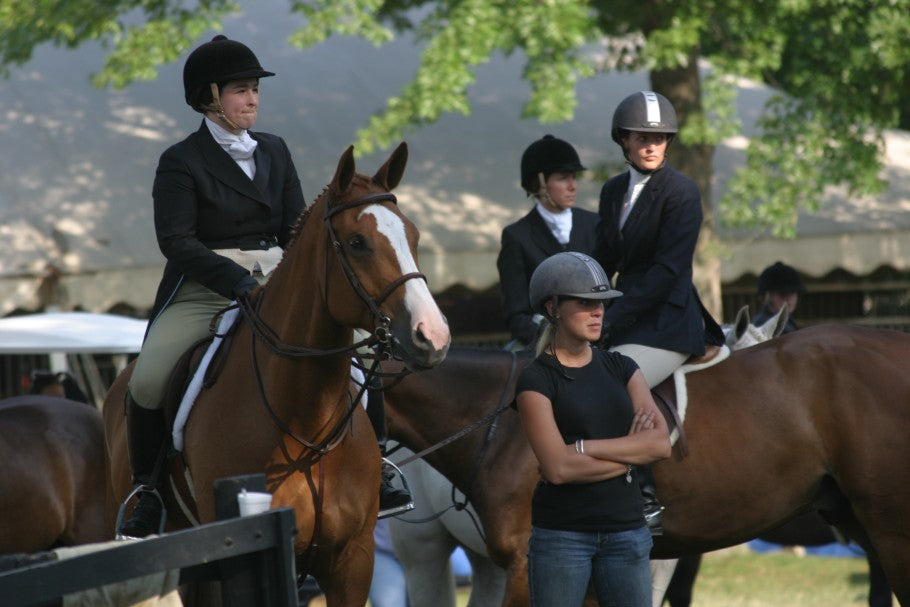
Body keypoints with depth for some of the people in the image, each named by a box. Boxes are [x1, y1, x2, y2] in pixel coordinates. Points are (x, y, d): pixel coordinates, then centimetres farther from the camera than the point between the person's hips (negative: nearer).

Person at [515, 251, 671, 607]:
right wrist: (631, 452, -7)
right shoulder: (536, 381, -5)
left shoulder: (621, 369, 9)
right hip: (561, 534, -4)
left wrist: (584, 447, -12)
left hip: (627, 528, 4)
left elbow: (661, 444, -4)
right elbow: (558, 468, -17)